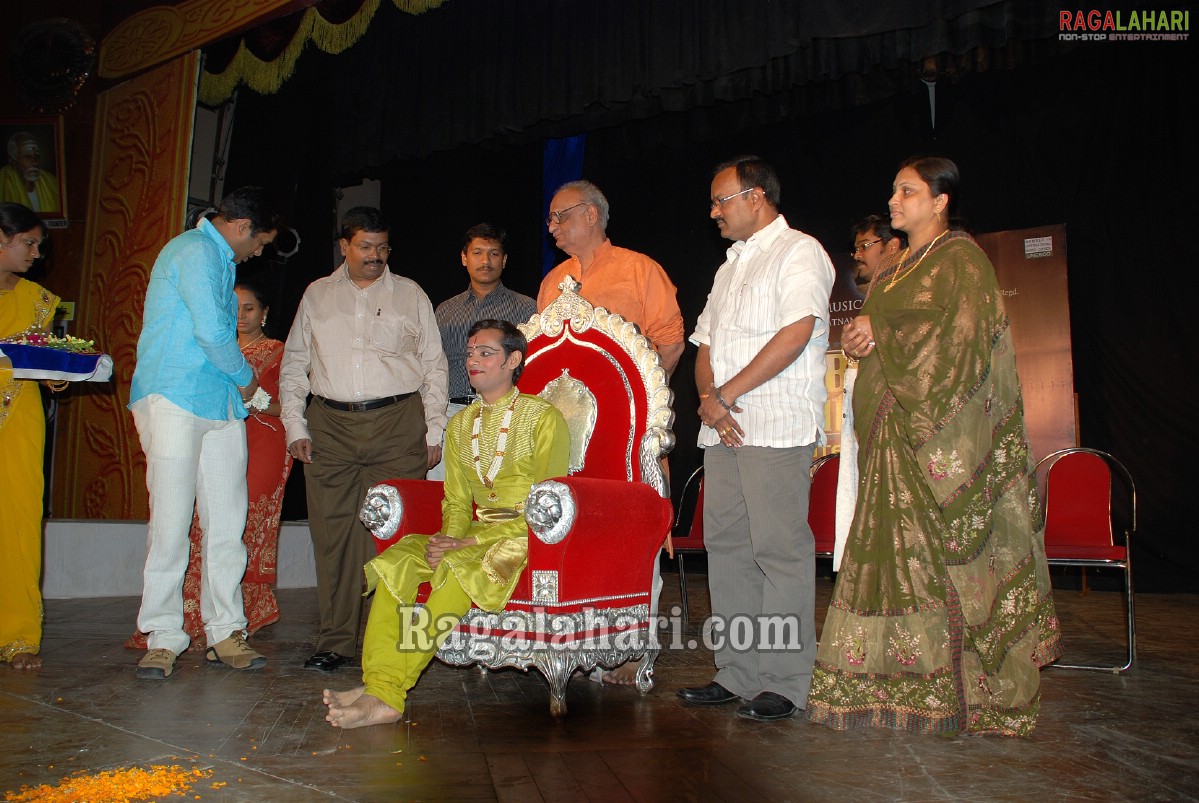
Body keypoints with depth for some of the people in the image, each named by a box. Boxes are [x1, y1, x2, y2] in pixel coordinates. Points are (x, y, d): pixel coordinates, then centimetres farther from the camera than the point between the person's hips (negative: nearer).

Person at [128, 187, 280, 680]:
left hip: (221, 402, 9)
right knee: (171, 520, -5)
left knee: (227, 522, 3)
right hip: (175, 399, -9)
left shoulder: (218, 259, 24)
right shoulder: (196, 252, -7)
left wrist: (238, 384, 18)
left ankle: (225, 632, 8)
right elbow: (211, 331, -15)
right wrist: (245, 377, -1)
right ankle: (163, 638, 3)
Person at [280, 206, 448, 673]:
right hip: (330, 424, 2)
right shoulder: (317, 295, 16)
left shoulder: (411, 295, 12)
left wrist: (433, 433, 4)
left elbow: (434, 366, 11)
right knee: (332, 532, -1)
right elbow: (294, 363, 17)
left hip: (397, 423, -2)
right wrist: (295, 427, 6)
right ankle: (335, 642, 8)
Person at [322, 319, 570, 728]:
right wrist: (448, 538, -8)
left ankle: (388, 689, -28)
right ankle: (380, 688, -27)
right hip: (475, 534, 6)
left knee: (458, 567, -33)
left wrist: (471, 542, -17)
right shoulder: (461, 424, 16)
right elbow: (456, 501, 16)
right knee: (396, 560, -20)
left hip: (529, 537, -6)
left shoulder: (544, 418, -4)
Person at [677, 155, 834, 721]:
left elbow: (796, 334, -14)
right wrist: (708, 398, -1)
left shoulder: (799, 251, 0)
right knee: (726, 548, 7)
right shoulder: (731, 265, 25)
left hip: (776, 426, -8)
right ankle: (736, 674, 16)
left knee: (779, 550, -6)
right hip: (723, 430, 8)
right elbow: (705, 343, 20)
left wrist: (725, 392, -11)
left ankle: (785, 684, 2)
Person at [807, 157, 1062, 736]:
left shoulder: (959, 256, -2)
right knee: (895, 545, 4)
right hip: (896, 427, 8)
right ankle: (907, 677, 10)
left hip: (942, 426, -8)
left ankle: (954, 686, 2)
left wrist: (881, 332, -10)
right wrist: (860, 336, 1)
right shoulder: (896, 269, 22)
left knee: (939, 547, -7)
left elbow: (961, 330, -14)